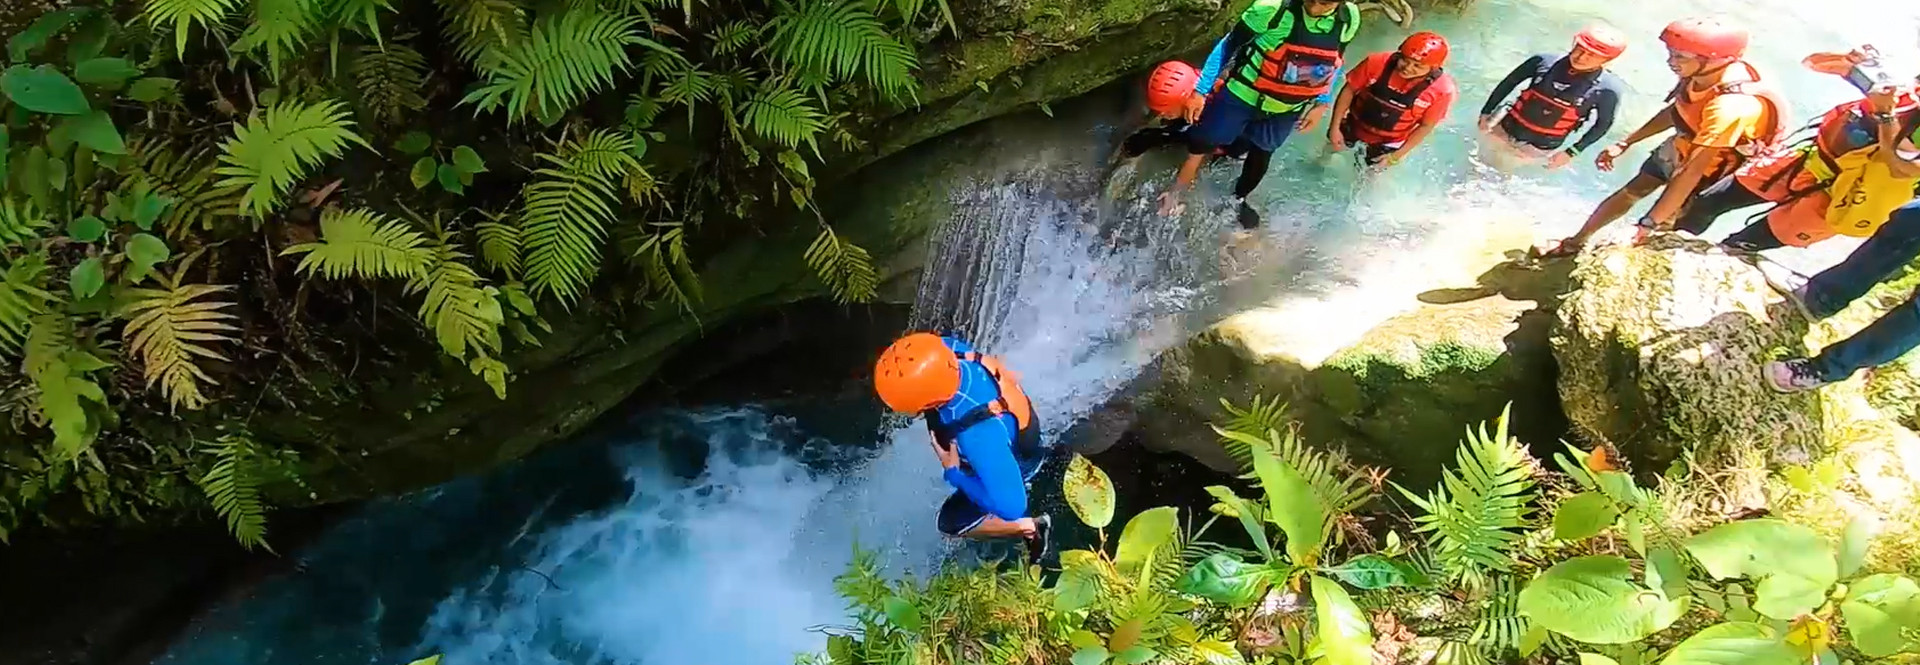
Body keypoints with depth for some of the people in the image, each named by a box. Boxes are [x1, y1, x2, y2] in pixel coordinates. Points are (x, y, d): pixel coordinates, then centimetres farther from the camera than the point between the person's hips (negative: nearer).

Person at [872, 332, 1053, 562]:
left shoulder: (978, 435, -52)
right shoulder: (948, 349, -34)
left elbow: (1010, 507, -44)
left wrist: (954, 474, -32)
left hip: (1012, 464, -6)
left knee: (951, 521, 9)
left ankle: (1031, 528, 24)